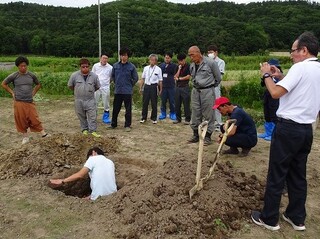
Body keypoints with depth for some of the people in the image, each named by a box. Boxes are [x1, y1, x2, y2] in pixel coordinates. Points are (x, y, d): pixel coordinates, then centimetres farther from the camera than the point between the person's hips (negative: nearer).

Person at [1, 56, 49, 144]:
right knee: (21, 120, 4)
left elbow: (38, 85, 19)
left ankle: (43, 134, 1)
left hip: (30, 102, 1)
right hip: (19, 102, 0)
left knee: (34, 119, -3)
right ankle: (25, 136, 16)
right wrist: (12, 93, 3)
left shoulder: (32, 75, 1)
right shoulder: (13, 76, -4)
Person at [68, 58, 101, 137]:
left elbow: (97, 87, 10)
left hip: (90, 100, 0)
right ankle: (84, 129, 26)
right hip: (79, 100, 1)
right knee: (82, 116, 12)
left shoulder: (94, 76, -5)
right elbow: (70, 85, 8)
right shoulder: (74, 75, -6)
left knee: (92, 116, -1)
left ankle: (93, 131, 7)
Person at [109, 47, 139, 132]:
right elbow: (112, 76, 18)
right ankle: (113, 124, 23)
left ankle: (127, 125, 14)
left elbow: (135, 78, 4)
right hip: (117, 91, 3)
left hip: (127, 92, -3)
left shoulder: (131, 66, -4)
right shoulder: (115, 65, 3)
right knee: (115, 109, 10)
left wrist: (130, 85, 6)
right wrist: (116, 83, 13)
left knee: (128, 110, 3)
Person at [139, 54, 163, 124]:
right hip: (146, 86, 2)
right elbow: (143, 78, 13)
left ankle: (154, 118, 18)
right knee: (145, 103, 6)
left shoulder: (158, 69, -1)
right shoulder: (146, 68, 7)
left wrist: (160, 90, 1)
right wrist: (141, 87, 11)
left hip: (154, 87, -2)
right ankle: (143, 118, 18)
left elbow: (160, 80, 1)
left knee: (154, 103, 6)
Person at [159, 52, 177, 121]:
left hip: (171, 86, -2)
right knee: (163, 101, 8)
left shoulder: (173, 65, 2)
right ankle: (163, 113, 19)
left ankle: (172, 114, 15)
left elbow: (173, 72, -11)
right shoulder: (161, 65, 9)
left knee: (172, 101, 3)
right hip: (163, 86, 2)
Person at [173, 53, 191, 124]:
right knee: (177, 104, 8)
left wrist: (179, 78, -3)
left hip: (185, 87, -5)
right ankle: (178, 118, 18)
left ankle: (187, 119, 5)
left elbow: (188, 76, -10)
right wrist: (179, 69, -6)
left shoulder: (188, 66, -2)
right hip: (178, 87, 5)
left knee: (186, 104, -3)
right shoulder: (178, 67, 12)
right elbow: (175, 77, 3)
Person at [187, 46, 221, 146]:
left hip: (207, 91, -6)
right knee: (195, 113, 9)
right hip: (195, 90, 6)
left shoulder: (210, 63, -9)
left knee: (208, 114, -1)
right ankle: (196, 134, 21)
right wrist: (196, 85, 15)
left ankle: (208, 136, 8)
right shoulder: (192, 66, 9)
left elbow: (218, 77, 0)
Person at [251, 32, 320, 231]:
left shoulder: (301, 67, -14)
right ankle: (297, 218, 27)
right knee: (298, 175, 17)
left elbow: (275, 93, -20)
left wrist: (267, 75, -5)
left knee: (276, 175, 2)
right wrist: (281, 76, 16)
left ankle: (269, 219, 13)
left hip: (289, 128, -8)